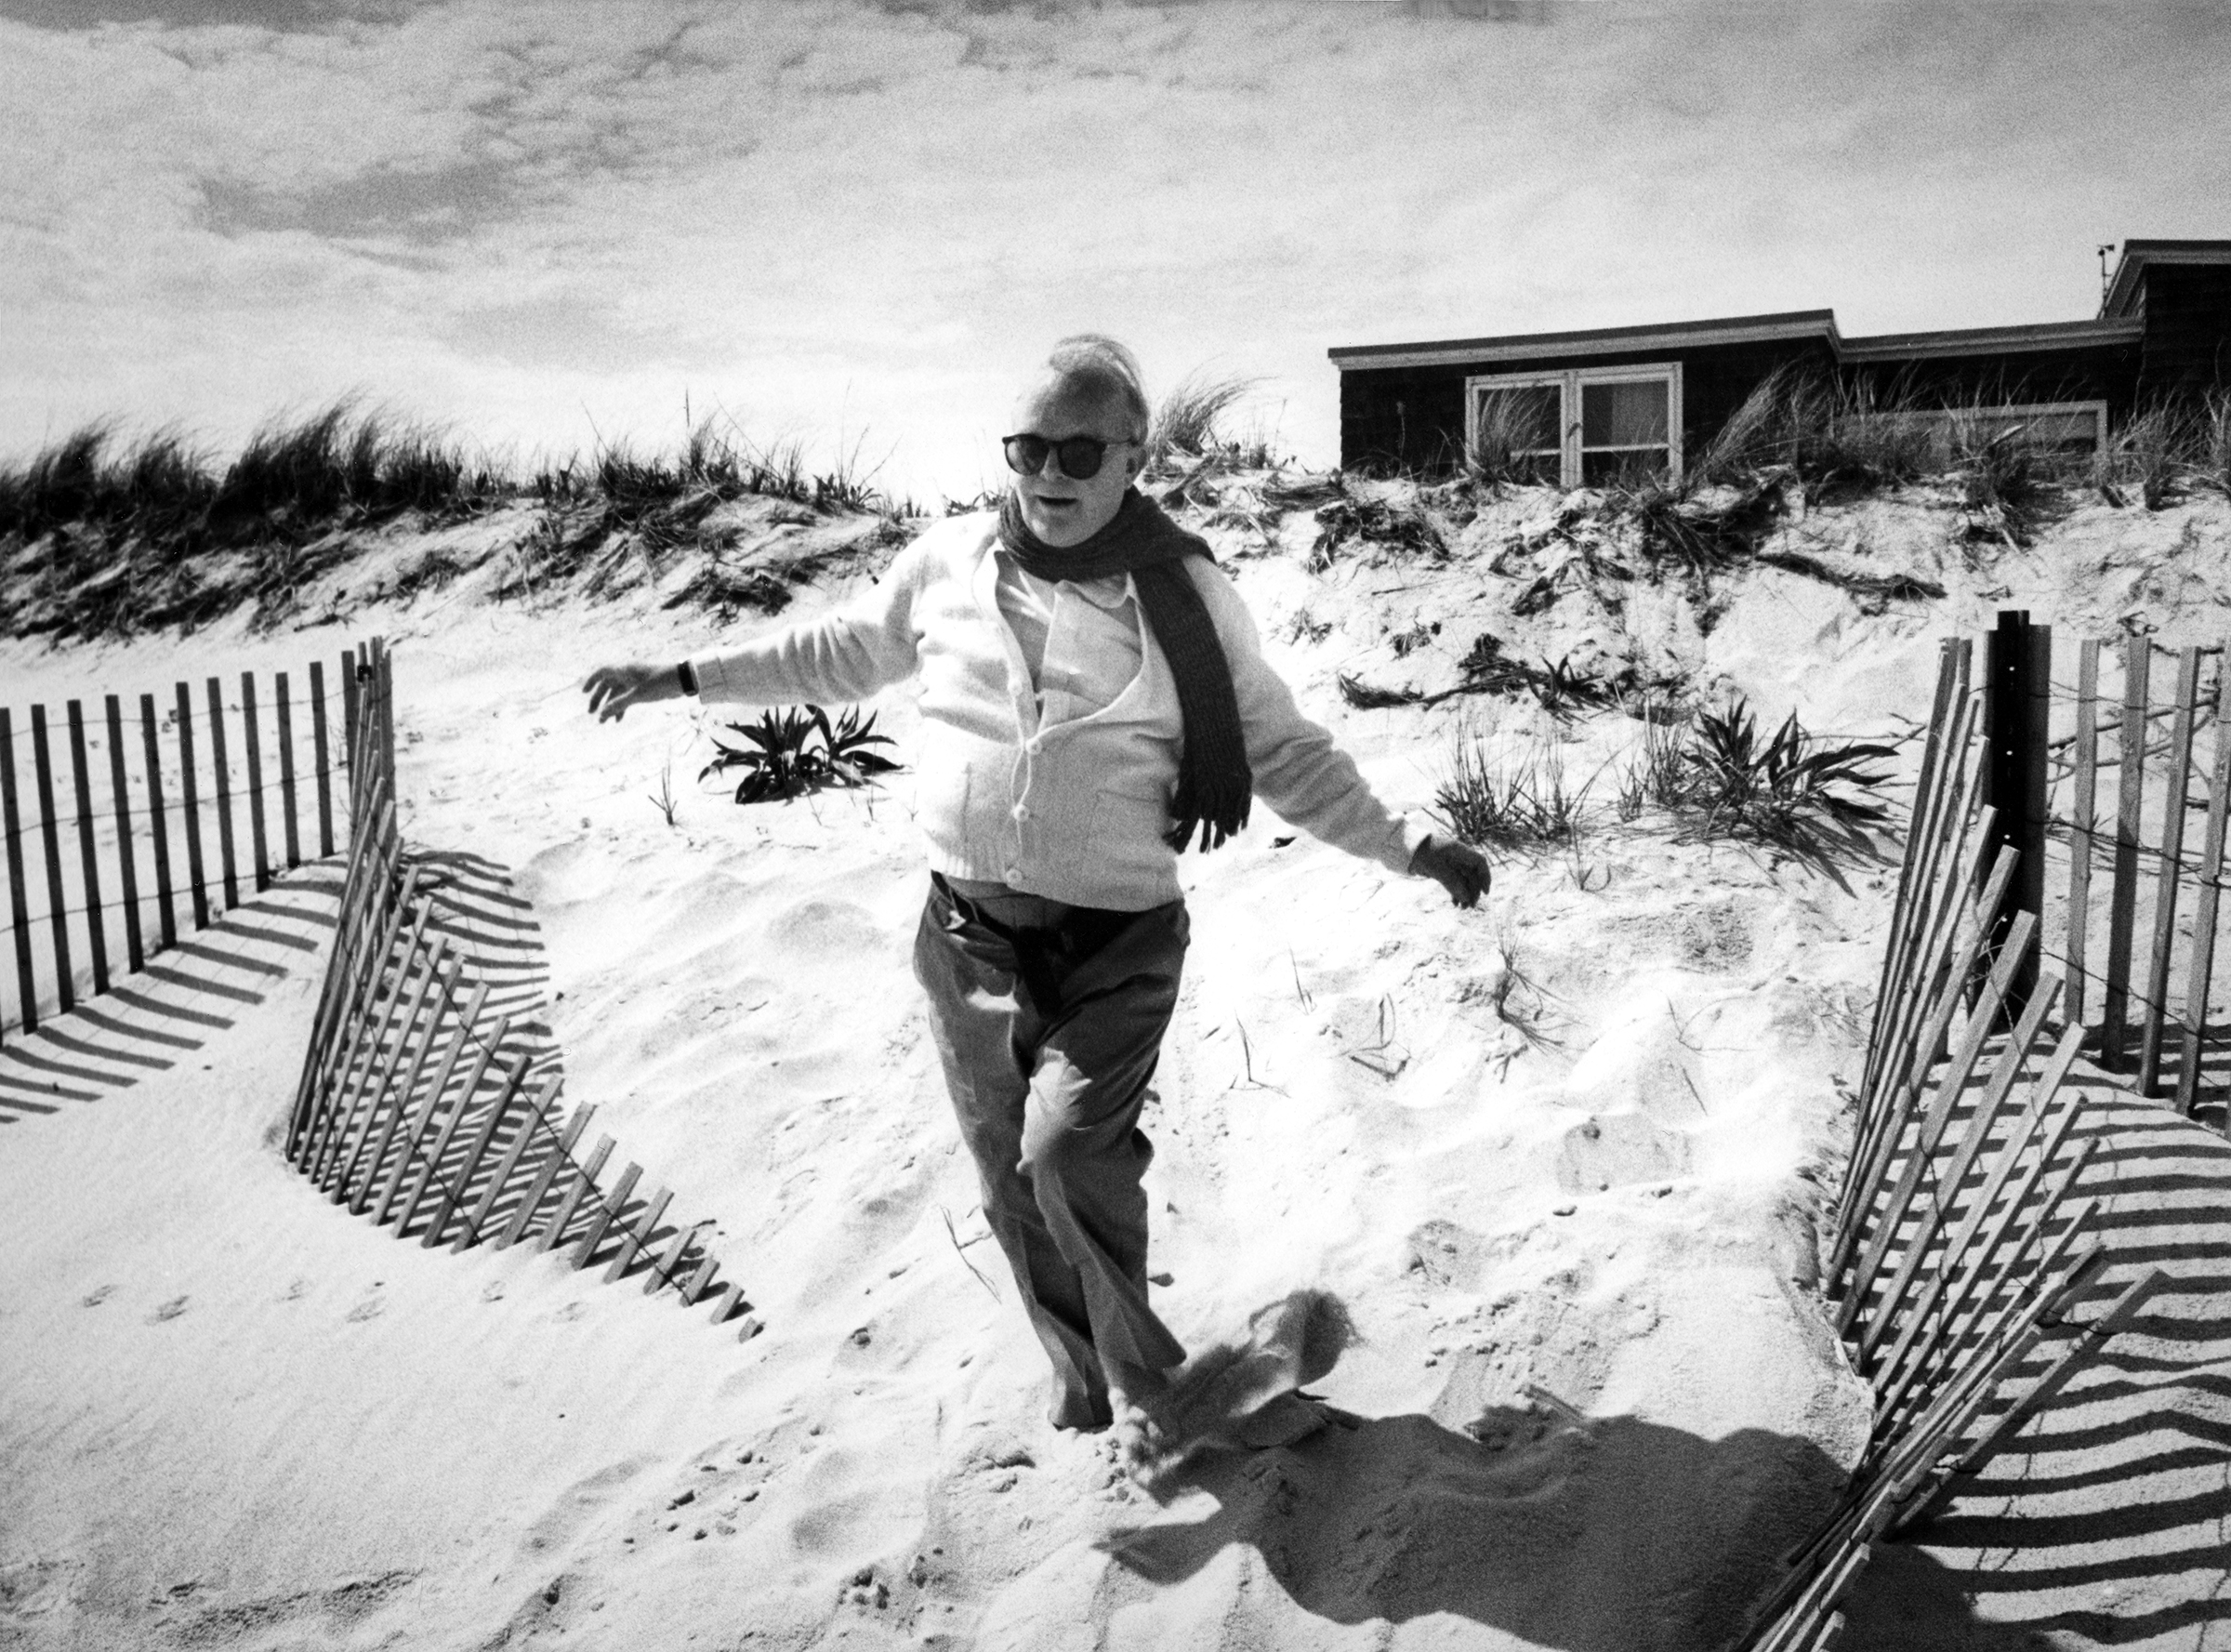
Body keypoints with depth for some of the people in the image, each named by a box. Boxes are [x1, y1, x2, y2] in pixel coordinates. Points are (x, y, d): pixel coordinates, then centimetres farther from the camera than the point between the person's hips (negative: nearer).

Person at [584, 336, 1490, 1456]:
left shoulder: (1182, 592, -4)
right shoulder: (949, 562, 2)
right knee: (1013, 1189, 13)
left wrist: (1406, 849, -4)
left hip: (1115, 944, -3)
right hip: (966, 935, 4)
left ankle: (1142, 1379, 5)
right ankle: (1085, 1381, 37)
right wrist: (684, 677, 21)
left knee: (1068, 1152, -22)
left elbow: (1282, 752, 4)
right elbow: (842, 653, 19)